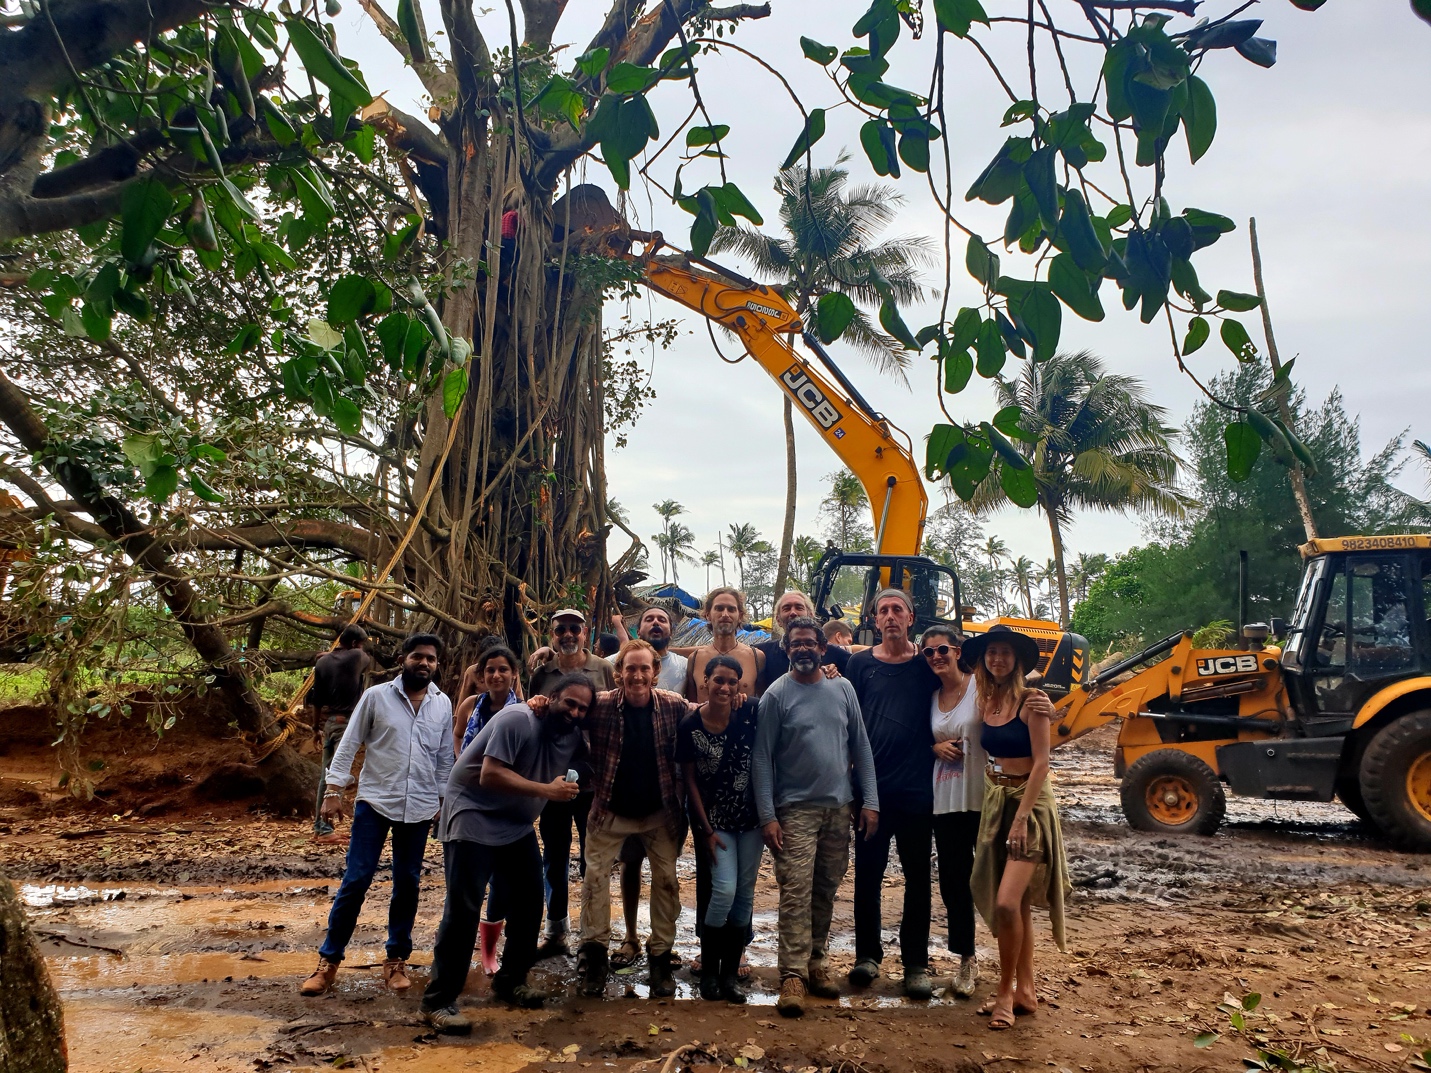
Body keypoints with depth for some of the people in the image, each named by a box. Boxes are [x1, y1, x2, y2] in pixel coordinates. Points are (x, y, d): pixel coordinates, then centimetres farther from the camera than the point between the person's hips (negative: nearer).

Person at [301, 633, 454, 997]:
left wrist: (445, 797, 11)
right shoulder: (376, 696, -5)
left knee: (407, 884, 9)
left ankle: (396, 959, 22)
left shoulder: (442, 704, 4)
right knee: (356, 881, -2)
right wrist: (333, 790, -8)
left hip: (419, 808, 3)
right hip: (374, 802, -3)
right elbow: (348, 745, -3)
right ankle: (329, 960, 12)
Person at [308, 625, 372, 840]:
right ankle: (326, 828, -9)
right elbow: (369, 665, 19)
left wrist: (316, 728, 18)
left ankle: (318, 825, 18)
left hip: (328, 722, 7)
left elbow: (317, 699, 11)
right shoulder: (356, 657, -7)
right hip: (347, 723, -7)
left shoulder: (322, 662, 8)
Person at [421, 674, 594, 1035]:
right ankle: (438, 1001, -1)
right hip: (472, 818, -8)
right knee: (463, 909, -10)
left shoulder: (573, 735, 2)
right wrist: (546, 790, -27)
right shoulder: (517, 720, -22)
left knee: (530, 901, 9)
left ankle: (511, 980, 27)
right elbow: (490, 775, -28)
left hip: (517, 826, 8)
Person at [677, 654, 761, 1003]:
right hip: (714, 819, -2)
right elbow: (690, 780, -5)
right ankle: (708, 970, 9)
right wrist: (706, 830, -6)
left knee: (745, 893, 7)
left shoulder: (749, 713, -10)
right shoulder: (690, 726, -11)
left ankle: (731, 973, 21)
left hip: (750, 816, 2)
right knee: (725, 889, -13)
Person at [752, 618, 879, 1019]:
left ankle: (815, 963, 24)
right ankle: (793, 975, -6)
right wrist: (767, 816, -12)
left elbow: (861, 747, 9)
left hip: (839, 808, 4)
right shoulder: (777, 694, -5)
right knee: (796, 893, -9)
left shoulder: (843, 689, 6)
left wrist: (870, 801, 2)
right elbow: (762, 758, -6)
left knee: (826, 891, 11)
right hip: (796, 809, -4)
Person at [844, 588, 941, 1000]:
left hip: (917, 787, 0)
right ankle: (867, 955, 22)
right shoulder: (860, 663, 5)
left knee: (917, 877, 6)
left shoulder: (927, 664, 4)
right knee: (868, 873, 8)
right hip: (872, 786, 1)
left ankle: (916, 964, 16)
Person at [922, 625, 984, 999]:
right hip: (946, 800, 5)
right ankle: (967, 960, 24)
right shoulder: (931, 696, 10)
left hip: (983, 797, -5)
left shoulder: (980, 688, -7)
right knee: (953, 880, 8)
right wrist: (937, 748, -1)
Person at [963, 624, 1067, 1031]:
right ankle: (1025, 990, 21)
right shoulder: (985, 703, 6)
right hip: (995, 801, 6)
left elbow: (1041, 763, -15)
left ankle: (1006, 993, 2)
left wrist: (1021, 816, -19)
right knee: (1016, 905, 11)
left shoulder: (1031, 701, -11)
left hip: (1029, 802, -6)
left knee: (1007, 903, -14)